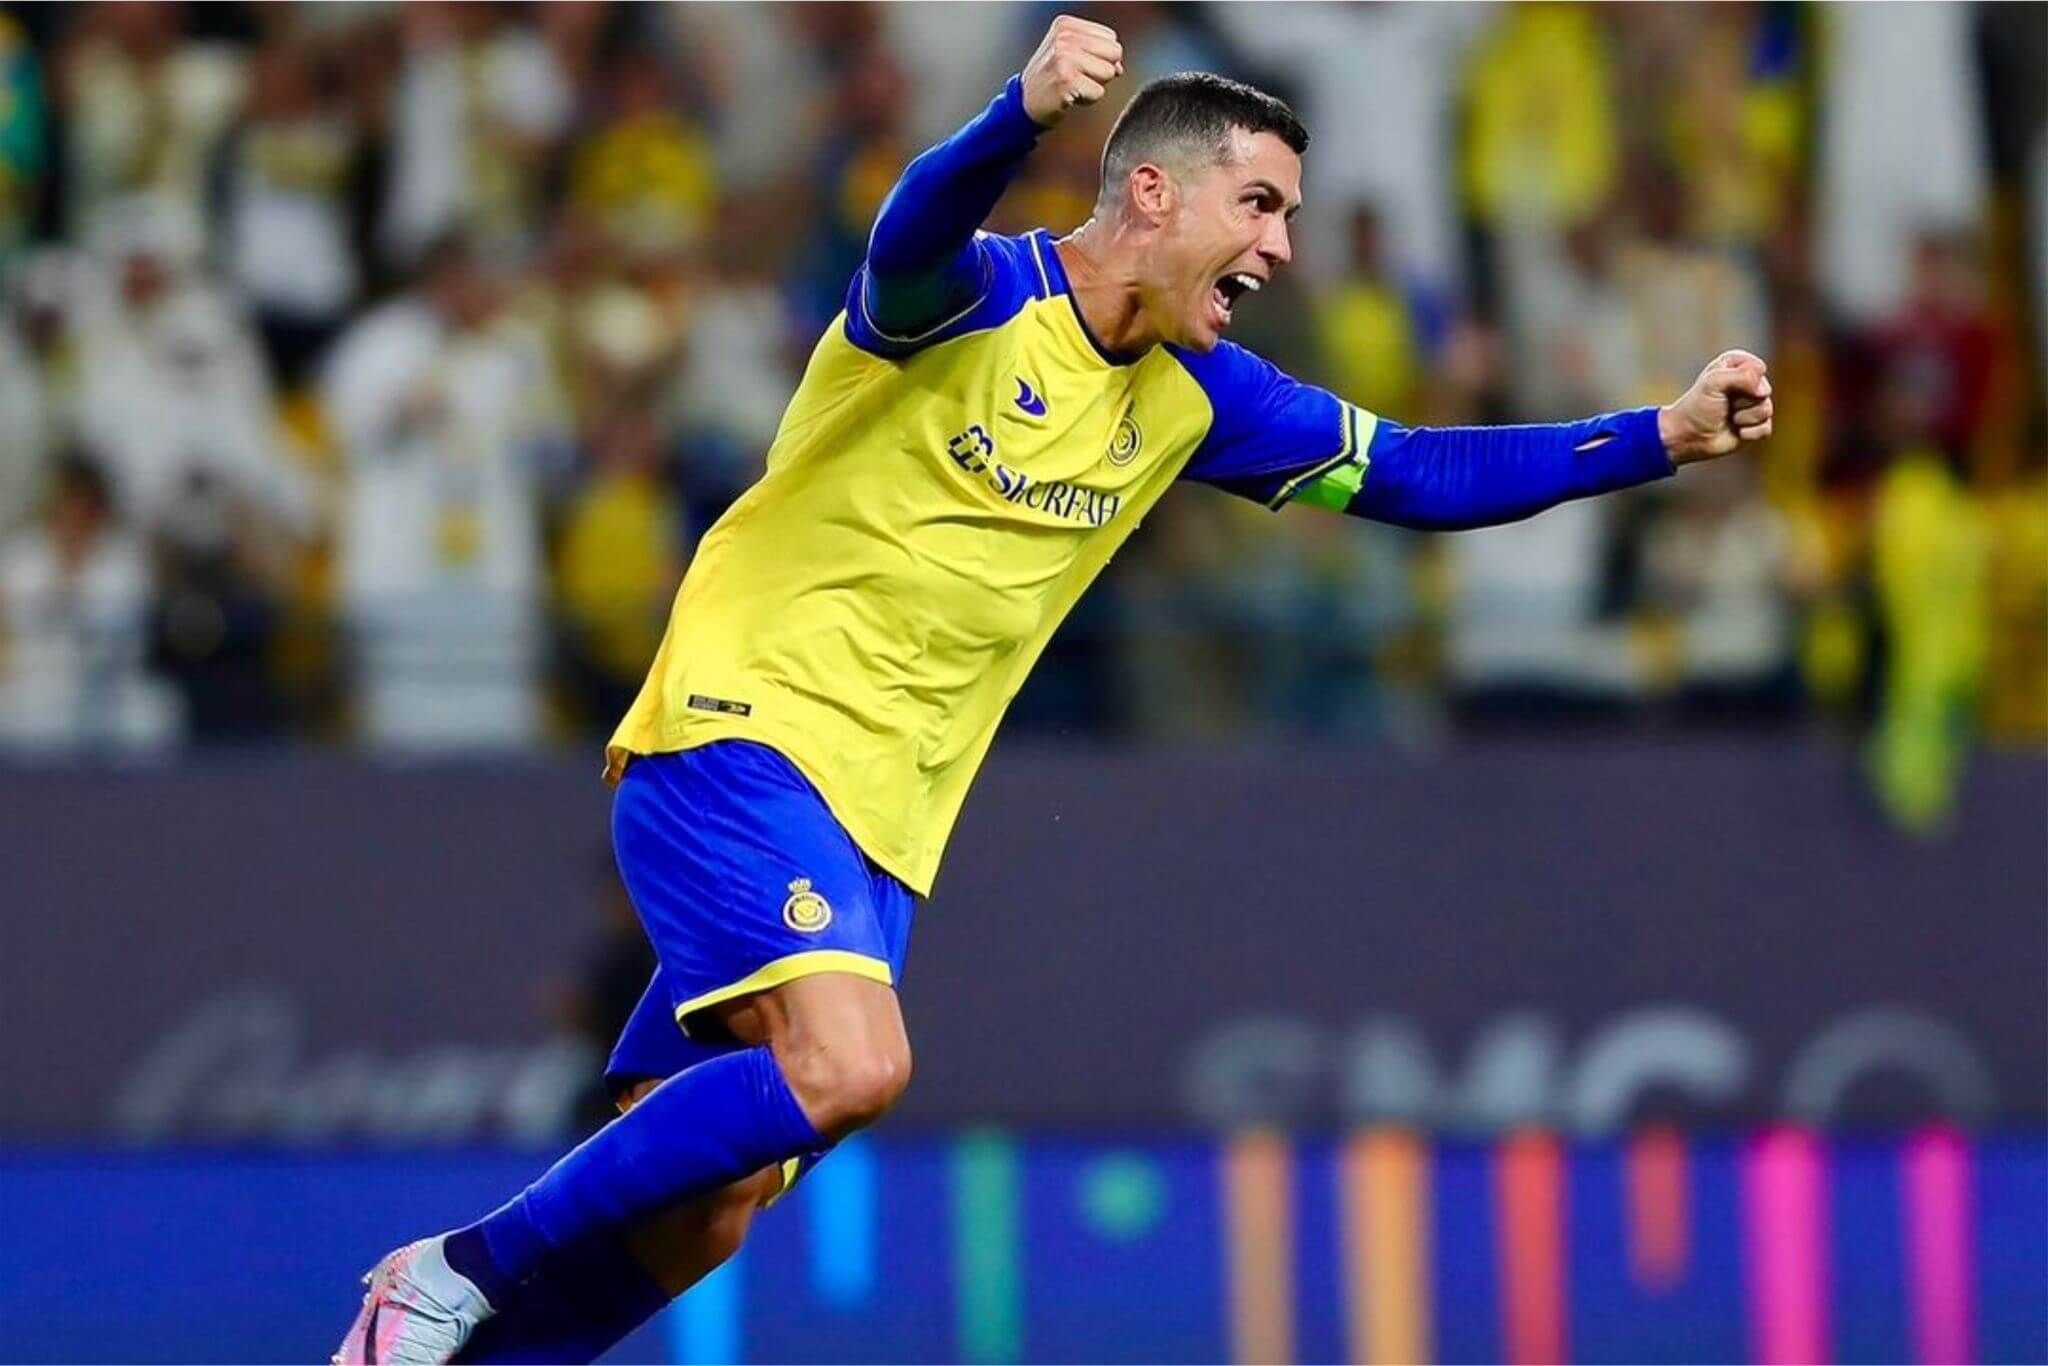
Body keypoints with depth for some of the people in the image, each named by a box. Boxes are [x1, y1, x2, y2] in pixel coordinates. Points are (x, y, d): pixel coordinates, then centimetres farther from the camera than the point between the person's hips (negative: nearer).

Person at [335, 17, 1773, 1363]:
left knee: (691, 1227, 1)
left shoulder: (1195, 398, 10)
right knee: (849, 1064, -29)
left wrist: (1663, 435, 6)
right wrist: (1028, 109, -57)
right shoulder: (979, 294, -11)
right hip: (742, 732, -8)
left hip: (880, 826, 8)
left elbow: (1416, 476, 17)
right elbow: (913, 234, -35)